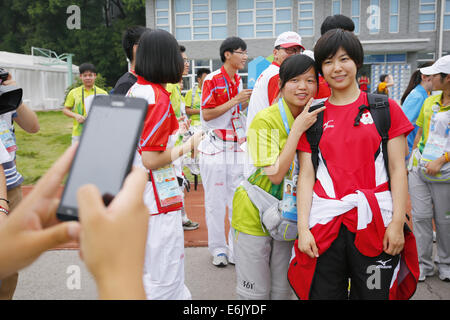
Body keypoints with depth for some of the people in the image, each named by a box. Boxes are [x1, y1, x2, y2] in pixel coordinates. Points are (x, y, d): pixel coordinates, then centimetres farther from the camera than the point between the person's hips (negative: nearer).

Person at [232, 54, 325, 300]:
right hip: (254, 215, -5)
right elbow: (275, 174, -25)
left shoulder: (314, 118, 1)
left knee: (283, 290, 16)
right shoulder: (265, 120, -18)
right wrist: (297, 130, -25)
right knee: (255, 292, 6)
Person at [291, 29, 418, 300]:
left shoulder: (386, 109, 4)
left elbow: (397, 170, 1)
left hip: (374, 221, -1)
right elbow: (306, 175, 3)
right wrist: (303, 227, -4)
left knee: (373, 293, 8)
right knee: (324, 293, 9)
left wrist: (397, 222, -7)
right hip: (325, 223, 1)